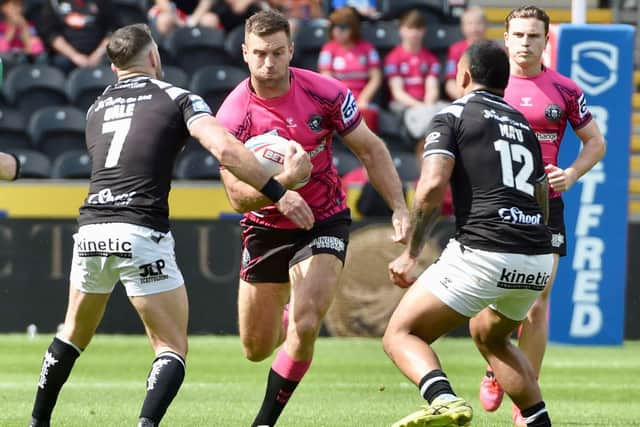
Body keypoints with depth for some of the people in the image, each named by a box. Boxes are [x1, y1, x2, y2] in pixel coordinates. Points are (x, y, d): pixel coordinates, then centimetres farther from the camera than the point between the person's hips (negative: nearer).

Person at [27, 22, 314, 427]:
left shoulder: (97, 108, 19)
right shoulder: (177, 98, 3)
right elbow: (225, 149, -12)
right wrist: (279, 192, -11)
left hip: (91, 230, 5)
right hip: (142, 234, -5)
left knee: (74, 335, 26)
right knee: (173, 348, 1)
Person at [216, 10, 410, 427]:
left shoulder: (325, 93, -15)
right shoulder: (233, 115, -18)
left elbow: (370, 149, -3)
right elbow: (238, 195, -19)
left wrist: (400, 208, -8)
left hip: (325, 222, -1)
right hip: (266, 229, 1)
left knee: (303, 329, -21)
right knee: (256, 349, 8)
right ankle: (285, 319, 46)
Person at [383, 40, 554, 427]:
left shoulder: (452, 117, 4)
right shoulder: (524, 126, 24)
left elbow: (432, 187, -10)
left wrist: (411, 254, -2)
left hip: (483, 253, -7)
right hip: (539, 260, 7)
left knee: (401, 334, 0)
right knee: (489, 334, 34)